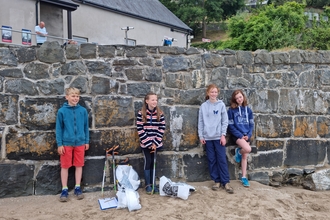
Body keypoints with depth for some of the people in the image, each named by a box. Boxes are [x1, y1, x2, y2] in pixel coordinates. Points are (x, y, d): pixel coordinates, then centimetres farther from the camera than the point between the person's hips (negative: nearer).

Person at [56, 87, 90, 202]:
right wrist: (59, 144, -5)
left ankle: (77, 188, 23)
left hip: (80, 143, 2)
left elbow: (86, 127, 6)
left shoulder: (83, 110, -1)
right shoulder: (62, 111, -6)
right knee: (65, 166, 7)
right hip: (66, 143, -2)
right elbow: (59, 128, -2)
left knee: (79, 165, 10)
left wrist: (87, 141, 7)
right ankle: (64, 190, 19)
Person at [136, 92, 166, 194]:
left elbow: (162, 129, -2)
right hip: (145, 143, -2)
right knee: (148, 162, 1)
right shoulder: (141, 113, -8)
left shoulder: (160, 113, -1)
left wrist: (155, 143, -8)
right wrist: (149, 143, -12)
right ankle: (148, 185, 15)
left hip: (156, 143, 2)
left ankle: (153, 183, 21)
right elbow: (140, 130, -10)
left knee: (153, 163, 9)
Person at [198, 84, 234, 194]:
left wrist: (223, 135, -7)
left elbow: (225, 121, 0)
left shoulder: (221, 105, 1)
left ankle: (225, 182, 6)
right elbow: (200, 122, 5)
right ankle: (217, 181, 16)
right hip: (208, 137, 2)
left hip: (219, 137, -1)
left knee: (222, 160, 0)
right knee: (212, 160, 6)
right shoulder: (203, 106, 4)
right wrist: (201, 136, 0)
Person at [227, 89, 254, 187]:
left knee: (245, 157, 6)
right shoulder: (231, 110, -3)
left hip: (246, 136, 4)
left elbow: (251, 124, 9)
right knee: (248, 149, -28)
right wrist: (240, 135, -13)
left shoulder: (248, 110, 9)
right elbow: (231, 126, -5)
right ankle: (238, 151, 5)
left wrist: (248, 135, -6)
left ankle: (244, 177, 17)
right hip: (237, 135, -4)